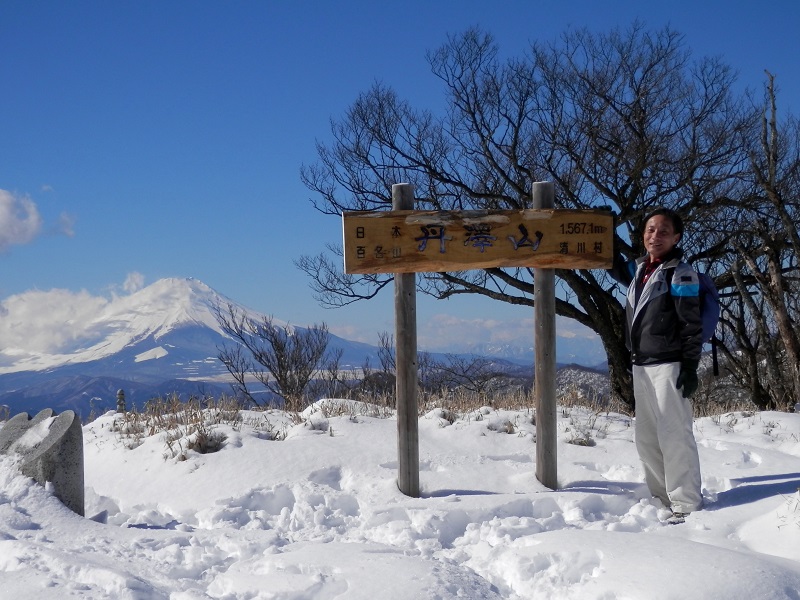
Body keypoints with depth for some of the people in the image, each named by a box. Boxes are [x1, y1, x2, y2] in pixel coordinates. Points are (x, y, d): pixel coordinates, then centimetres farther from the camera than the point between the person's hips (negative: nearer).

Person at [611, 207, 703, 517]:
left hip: (668, 366, -8)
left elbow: (692, 325, -10)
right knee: (646, 437, 10)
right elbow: (617, 267, 36)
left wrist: (690, 368, -14)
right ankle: (663, 497, 20)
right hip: (641, 365, 8)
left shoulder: (680, 273, -8)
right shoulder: (639, 268, 12)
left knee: (674, 435, -8)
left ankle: (687, 504, -3)